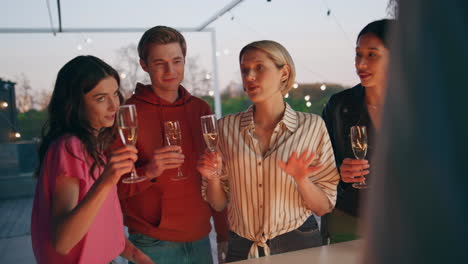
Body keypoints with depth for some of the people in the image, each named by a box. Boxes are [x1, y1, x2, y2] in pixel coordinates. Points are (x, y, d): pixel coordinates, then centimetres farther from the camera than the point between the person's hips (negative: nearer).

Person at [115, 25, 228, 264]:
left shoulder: (201, 109, 2)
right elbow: (115, 186, -9)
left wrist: (223, 231, 7)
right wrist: (147, 172, -28)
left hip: (200, 239, 4)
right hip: (153, 245, -4)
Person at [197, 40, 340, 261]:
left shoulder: (312, 126, -9)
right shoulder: (225, 127, -6)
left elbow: (323, 207, -5)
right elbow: (218, 204, 2)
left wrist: (301, 180, -23)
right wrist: (213, 178, -17)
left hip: (298, 244, -1)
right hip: (242, 248, 2)